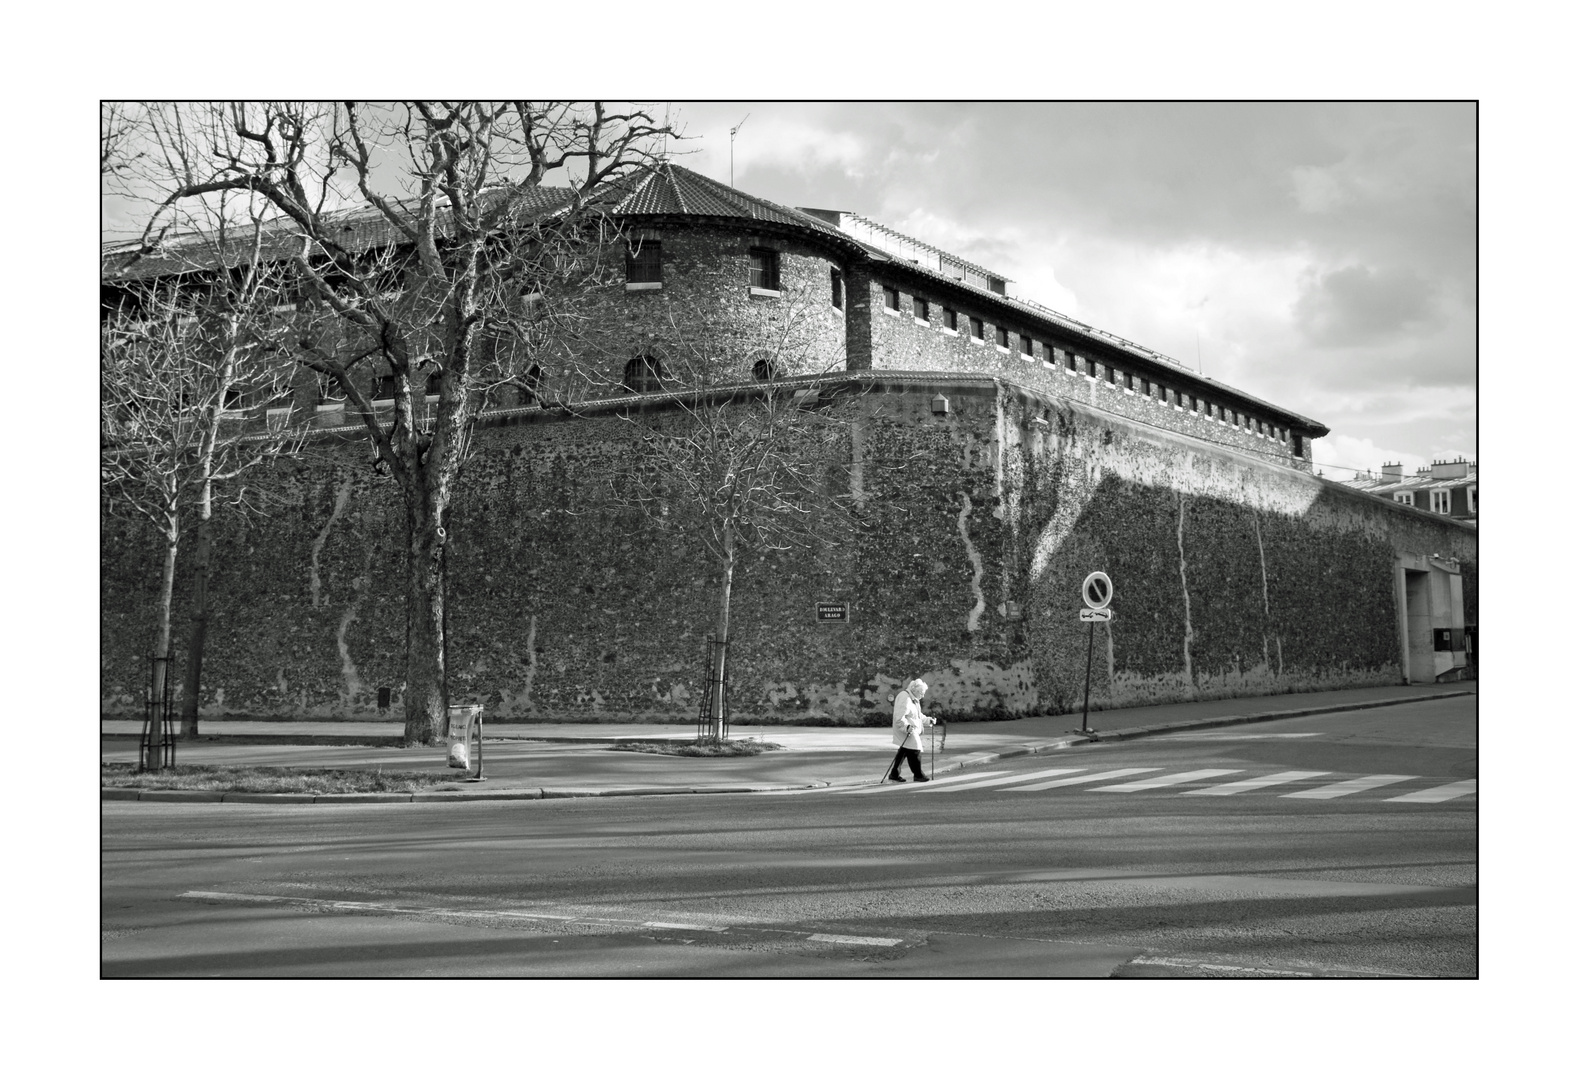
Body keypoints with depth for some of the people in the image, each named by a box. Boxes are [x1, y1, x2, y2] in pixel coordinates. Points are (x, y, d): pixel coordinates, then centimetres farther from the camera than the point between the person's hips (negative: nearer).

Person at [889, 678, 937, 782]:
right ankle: (918, 774, 1)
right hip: (906, 732, -11)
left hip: (912, 731, 11)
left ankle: (894, 774, 17)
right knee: (915, 751, -8)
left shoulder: (914, 699, 18)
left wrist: (929, 720, 12)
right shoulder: (904, 698, -16)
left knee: (903, 752, 12)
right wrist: (906, 727, -33)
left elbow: (919, 716, 26)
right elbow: (899, 717, -24)